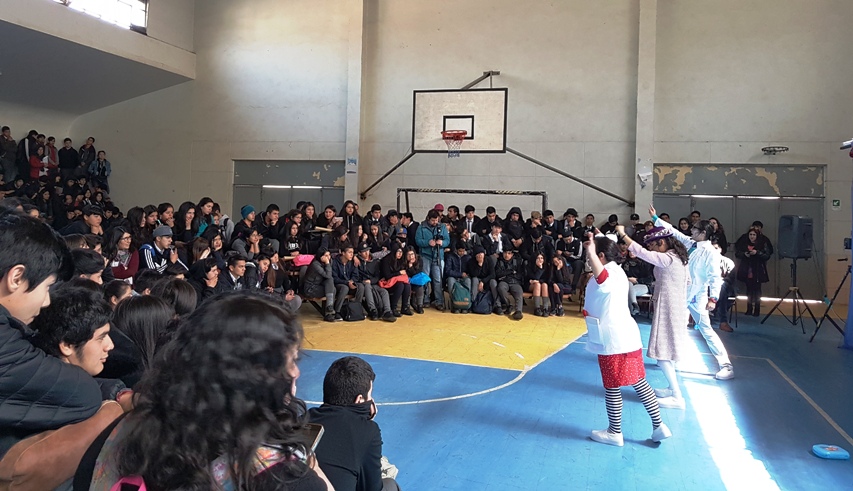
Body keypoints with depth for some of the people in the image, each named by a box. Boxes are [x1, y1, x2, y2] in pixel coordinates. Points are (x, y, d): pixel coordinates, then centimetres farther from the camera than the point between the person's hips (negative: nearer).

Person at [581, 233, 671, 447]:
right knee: (639, 382, 16)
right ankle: (659, 426, 20)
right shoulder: (615, 271, 14)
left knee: (612, 388, 5)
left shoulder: (610, 274, -19)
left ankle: (614, 433, 18)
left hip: (613, 340, -10)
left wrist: (591, 252, -54)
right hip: (625, 335, 10)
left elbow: (602, 278, -43)